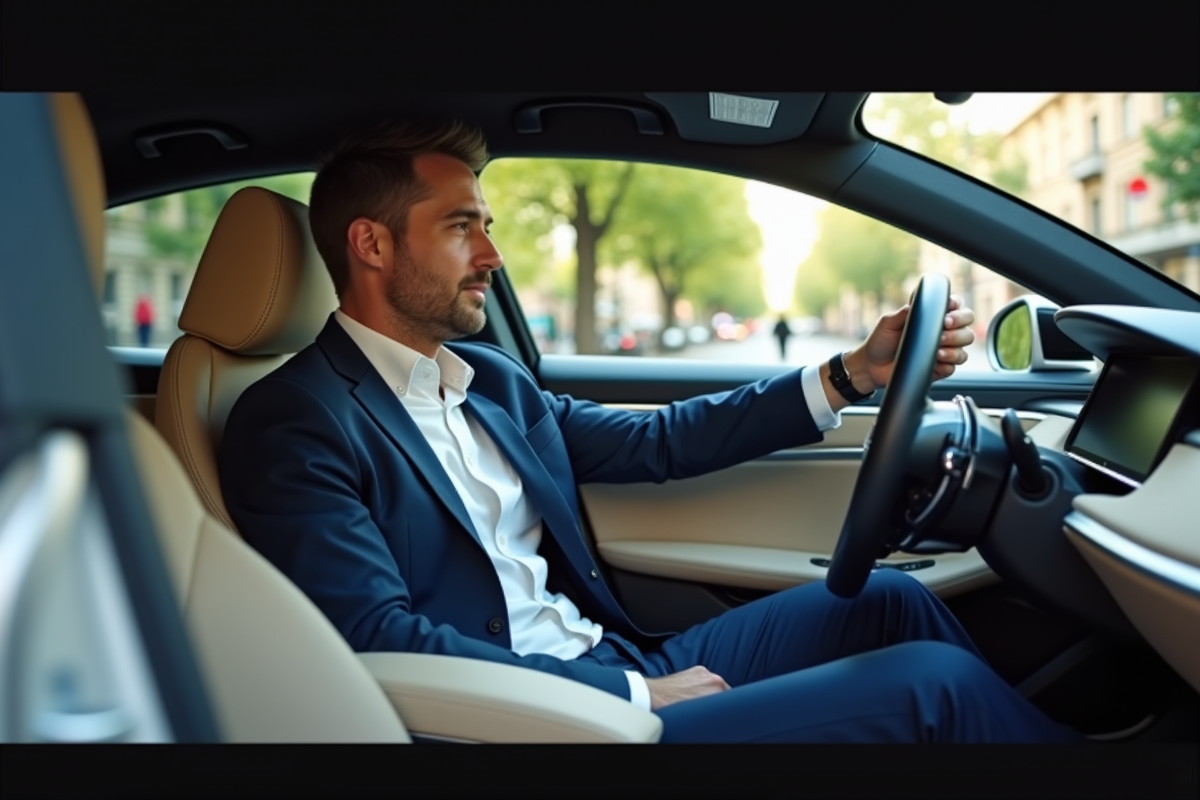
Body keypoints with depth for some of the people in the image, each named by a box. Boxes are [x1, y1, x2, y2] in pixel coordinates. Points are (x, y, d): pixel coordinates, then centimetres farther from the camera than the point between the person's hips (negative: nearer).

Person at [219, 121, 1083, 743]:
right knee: (932, 685, -13)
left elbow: (658, 440, 14)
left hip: (618, 668, 8)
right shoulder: (294, 424, -13)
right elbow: (378, 639, -21)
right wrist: (636, 694, -18)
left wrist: (853, 372, 8)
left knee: (888, 597, 9)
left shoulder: (491, 378, 12)